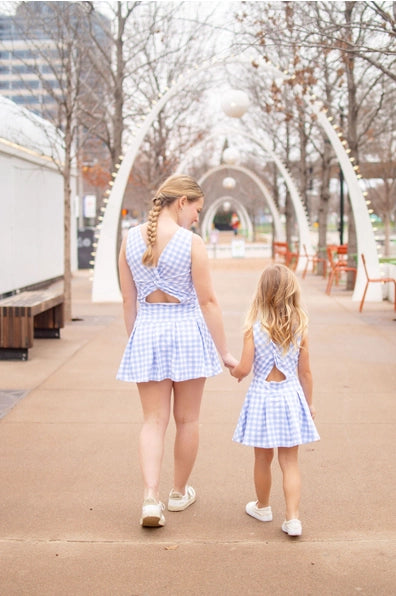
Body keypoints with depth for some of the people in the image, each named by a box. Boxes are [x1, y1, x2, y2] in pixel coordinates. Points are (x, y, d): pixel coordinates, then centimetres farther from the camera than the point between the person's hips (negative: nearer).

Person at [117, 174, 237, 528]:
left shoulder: (131, 239, 0)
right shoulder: (191, 243, -13)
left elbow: (128, 299, 6)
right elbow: (208, 302, -10)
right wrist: (225, 353, -3)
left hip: (146, 332, 3)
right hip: (187, 331, -3)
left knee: (154, 420, 7)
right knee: (187, 419, 14)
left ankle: (151, 498, -7)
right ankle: (180, 492, 28)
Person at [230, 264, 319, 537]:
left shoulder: (254, 328, -11)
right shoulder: (300, 329, -5)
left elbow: (245, 368, -13)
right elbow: (305, 372, 0)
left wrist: (234, 371, 10)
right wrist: (309, 403, 13)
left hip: (262, 397, -1)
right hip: (290, 397, 1)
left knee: (263, 458, 15)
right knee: (290, 461, 7)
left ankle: (263, 507, 34)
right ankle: (293, 518, 2)